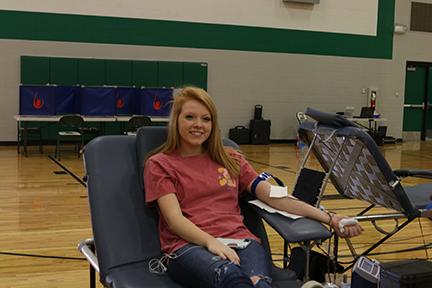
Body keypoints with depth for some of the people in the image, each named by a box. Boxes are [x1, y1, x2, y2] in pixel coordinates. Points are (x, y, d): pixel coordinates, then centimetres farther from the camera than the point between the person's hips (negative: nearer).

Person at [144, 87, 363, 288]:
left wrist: (328, 218, 1)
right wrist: (211, 241, -22)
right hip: (190, 246, -3)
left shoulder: (230, 159, 24)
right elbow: (174, 219, -2)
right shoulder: (159, 164, 12)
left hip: (238, 240, 3)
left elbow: (274, 196, 14)